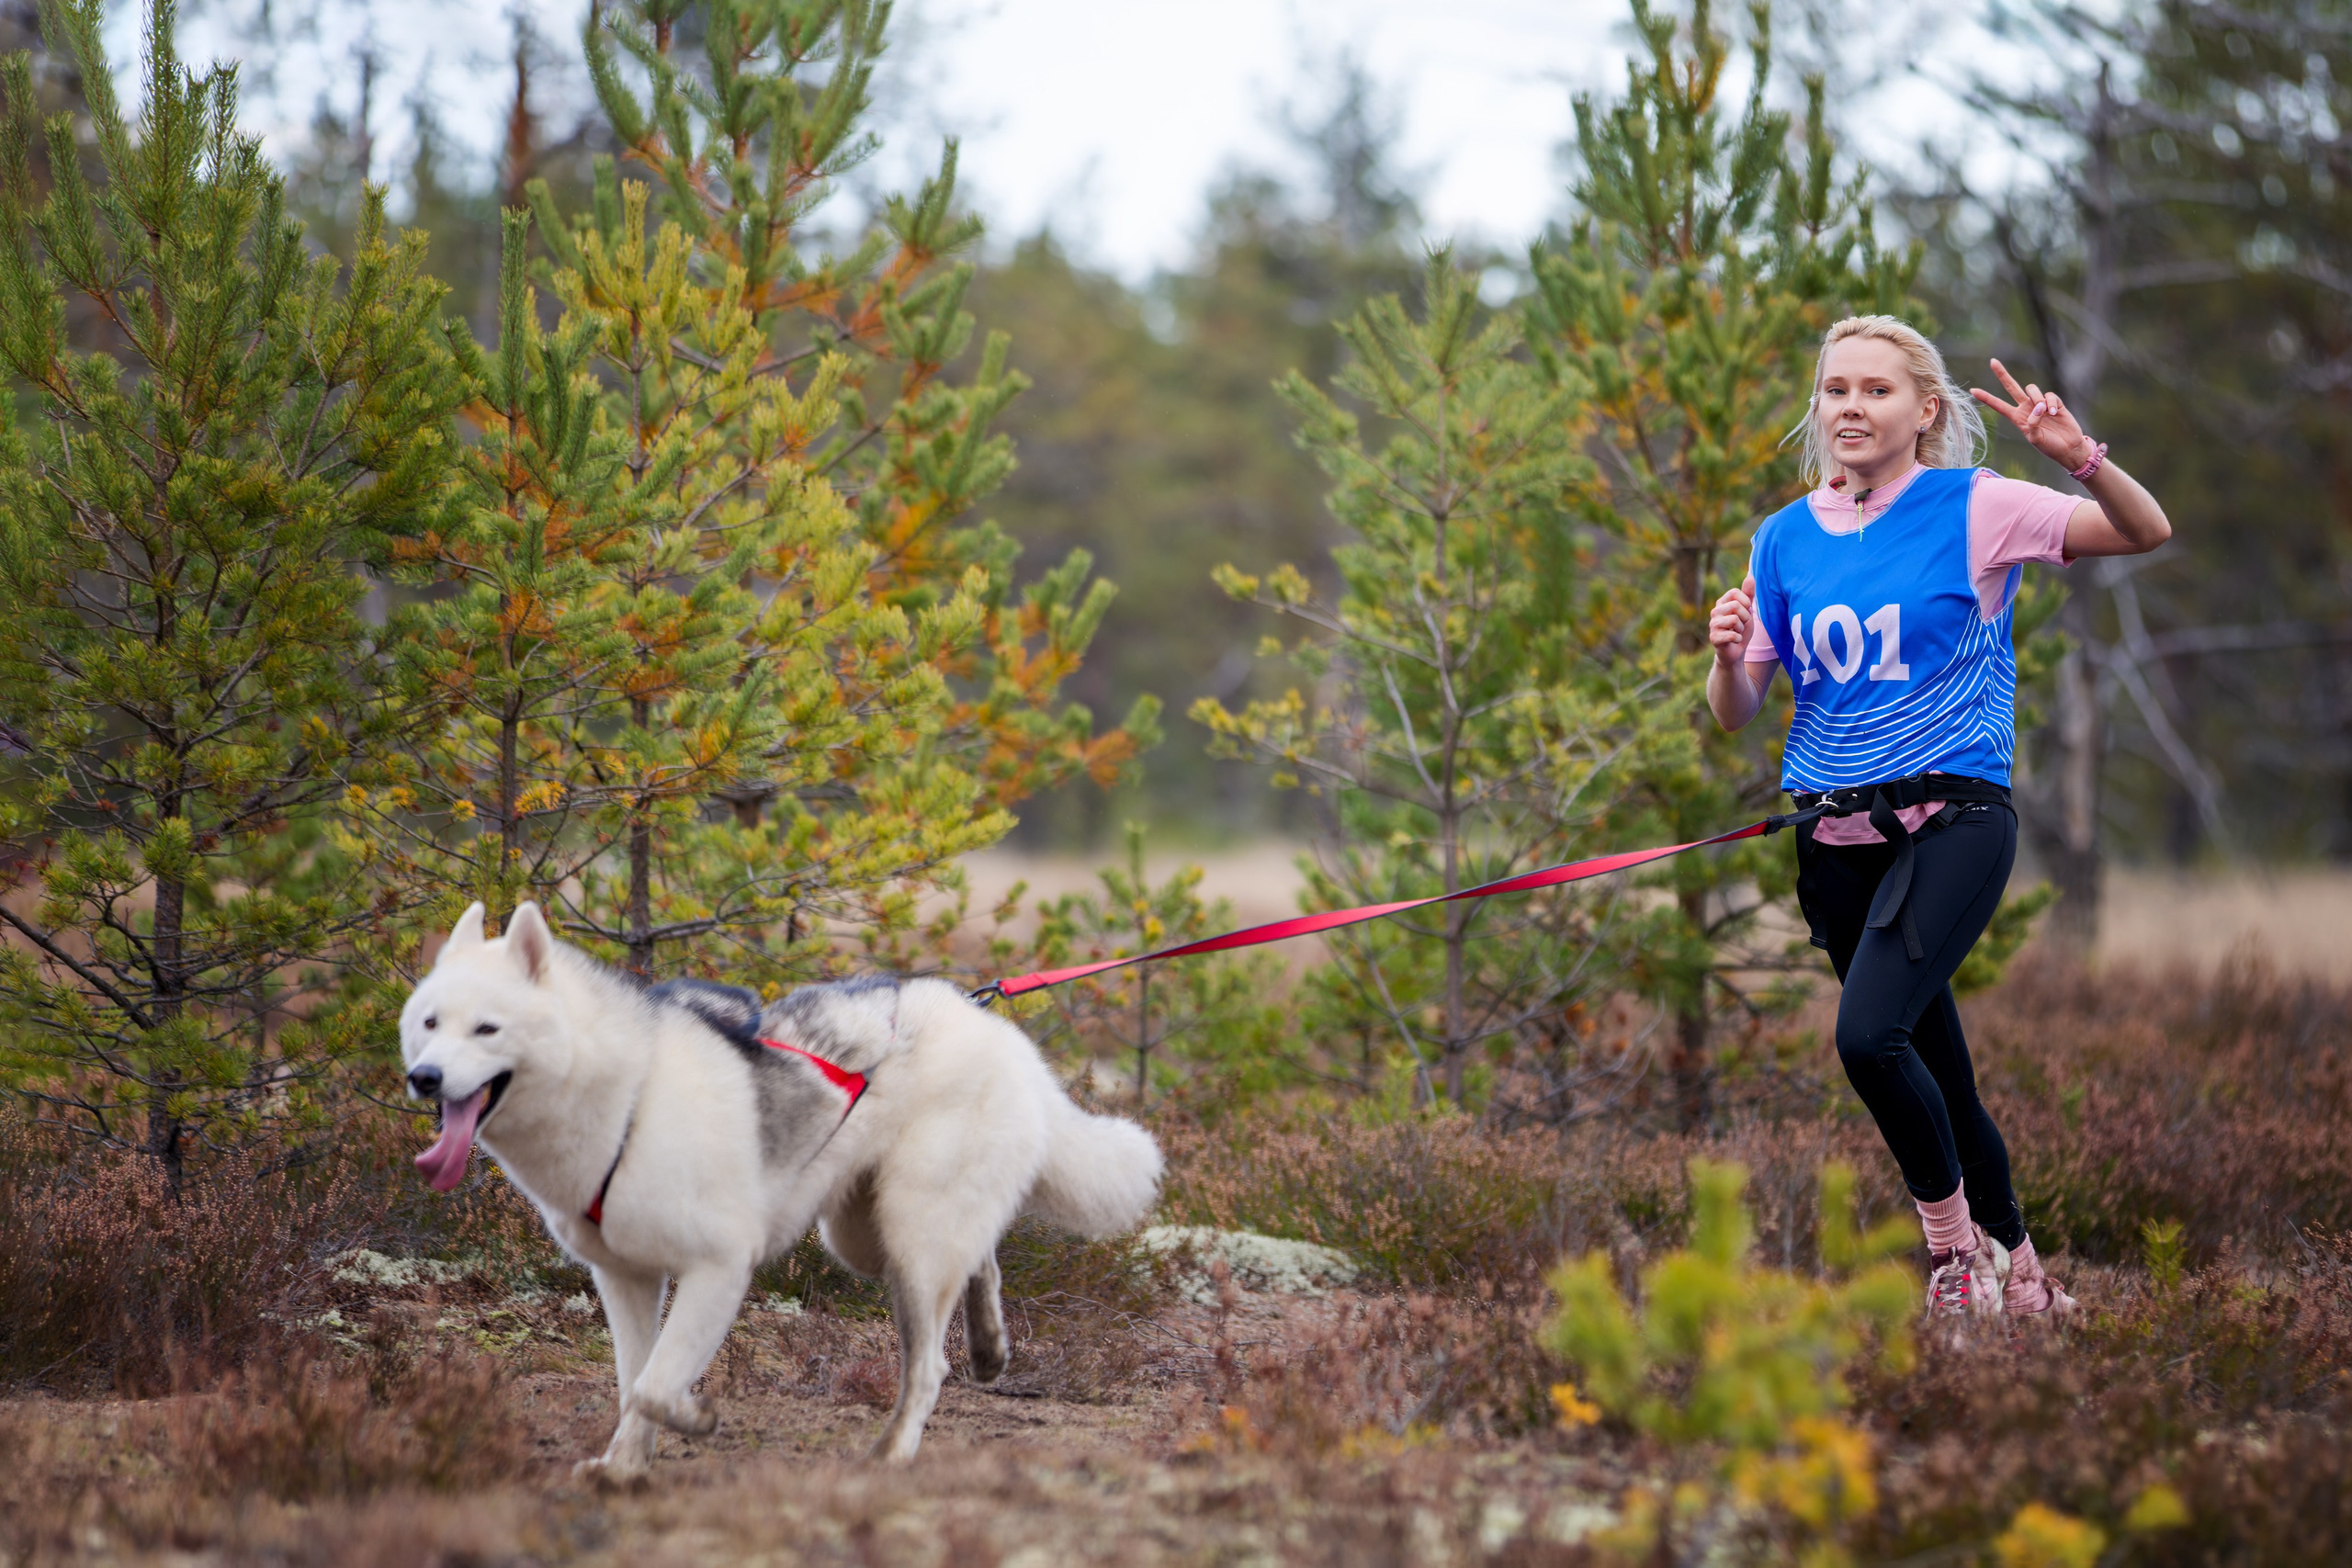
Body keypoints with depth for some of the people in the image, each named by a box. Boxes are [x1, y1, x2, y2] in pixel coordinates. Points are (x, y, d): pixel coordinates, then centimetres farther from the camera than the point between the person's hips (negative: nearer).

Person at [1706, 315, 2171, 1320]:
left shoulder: (1972, 507, -3)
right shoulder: (1785, 537, 9)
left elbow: (2146, 533, -5)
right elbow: (1735, 714, 12)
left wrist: (2079, 457, -23)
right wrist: (1728, 654, -10)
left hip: (1953, 817, -5)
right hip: (1836, 839, 5)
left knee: (1870, 1035, -25)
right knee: (1936, 1076, 10)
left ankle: (1956, 1240, -5)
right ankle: (2016, 1278, 25)